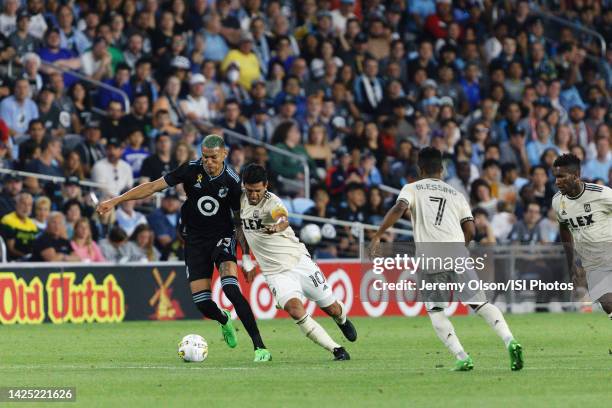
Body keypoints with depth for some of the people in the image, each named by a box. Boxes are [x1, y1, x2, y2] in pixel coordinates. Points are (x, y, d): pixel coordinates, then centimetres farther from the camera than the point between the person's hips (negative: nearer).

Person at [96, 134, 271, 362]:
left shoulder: (232, 181, -10)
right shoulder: (191, 170, -10)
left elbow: (240, 220, 1)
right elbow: (154, 186, -6)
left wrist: (247, 257, -3)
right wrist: (116, 201, -10)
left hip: (222, 236, -2)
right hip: (195, 239, 2)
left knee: (231, 289, -25)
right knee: (202, 303, -5)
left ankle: (259, 346, -23)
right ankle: (224, 320, 33)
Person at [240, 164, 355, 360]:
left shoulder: (271, 202, -20)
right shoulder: (242, 200, -1)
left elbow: (283, 219, -45)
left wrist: (278, 226, -69)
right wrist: (247, 262, 22)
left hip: (298, 261, -3)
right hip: (275, 272, 3)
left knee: (332, 309, 8)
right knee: (295, 310, -24)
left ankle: (343, 320, 48)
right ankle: (337, 350, -18)